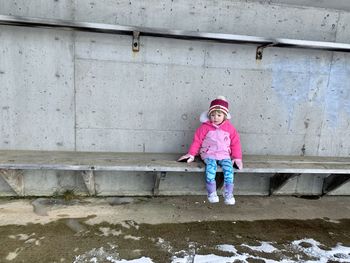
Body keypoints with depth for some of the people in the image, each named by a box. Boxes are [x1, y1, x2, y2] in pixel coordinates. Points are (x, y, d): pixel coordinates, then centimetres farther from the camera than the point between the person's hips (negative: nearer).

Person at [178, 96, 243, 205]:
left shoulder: (230, 128, 6)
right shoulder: (205, 127, 1)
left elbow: (235, 143, 9)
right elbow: (197, 140, 3)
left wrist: (237, 157, 3)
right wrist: (191, 154, -3)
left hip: (224, 155, 2)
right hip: (209, 154, -1)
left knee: (228, 168, -25)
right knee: (211, 166, -31)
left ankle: (228, 194, -12)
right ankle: (212, 193, -18)